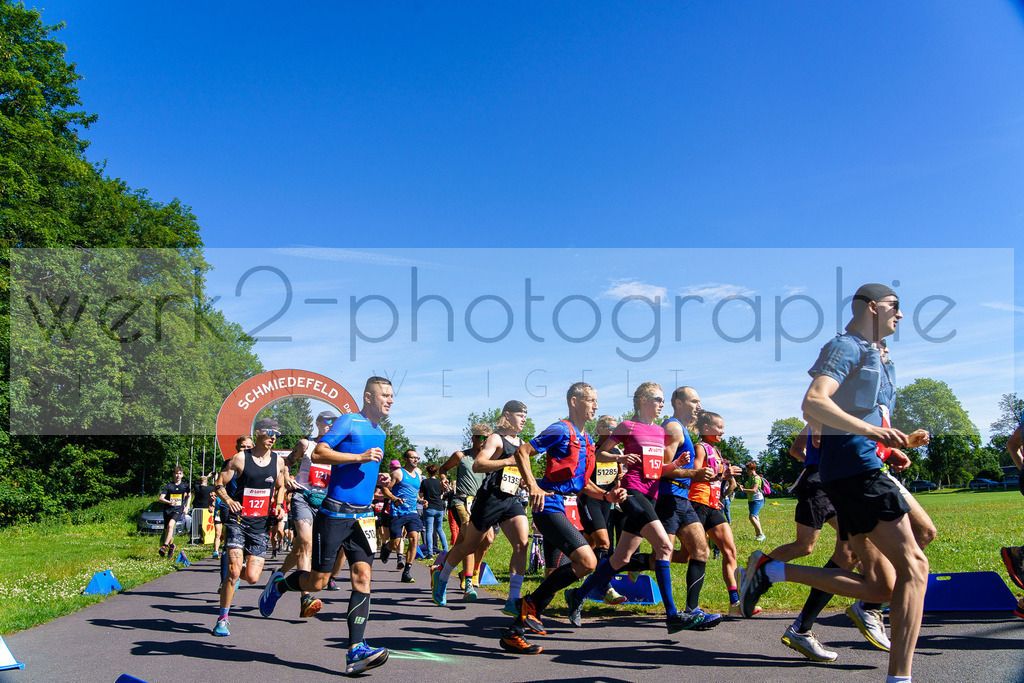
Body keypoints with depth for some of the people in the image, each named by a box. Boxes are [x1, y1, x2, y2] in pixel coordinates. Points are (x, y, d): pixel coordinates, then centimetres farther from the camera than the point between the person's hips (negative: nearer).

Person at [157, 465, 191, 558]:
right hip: (168, 509, 2)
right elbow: (161, 498, -5)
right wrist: (169, 502, -23)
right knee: (166, 530, 4)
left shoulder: (185, 486, 6)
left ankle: (164, 546, -26)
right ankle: (171, 546, 32)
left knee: (170, 524, -27)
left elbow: (189, 496, 24)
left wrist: (187, 507, 13)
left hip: (178, 509, -2)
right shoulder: (168, 486, 2)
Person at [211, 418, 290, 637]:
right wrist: (228, 500, -19)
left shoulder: (278, 461, 6)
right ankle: (222, 619, 3)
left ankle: (230, 576, 33)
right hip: (238, 520, -3)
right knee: (234, 572, -15)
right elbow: (219, 484, 1)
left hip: (261, 524, 3)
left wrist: (278, 505, 3)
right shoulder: (240, 458, -4)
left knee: (252, 578, -4)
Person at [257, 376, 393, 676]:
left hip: (363, 516, 6)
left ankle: (356, 651, -8)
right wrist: (360, 457, -19)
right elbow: (318, 453, -16)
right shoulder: (349, 421, -7)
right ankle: (279, 584, 32)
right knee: (317, 583, 1)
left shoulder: (381, 433, 18)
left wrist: (378, 479, 14)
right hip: (334, 513, -6)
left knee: (362, 578, -7)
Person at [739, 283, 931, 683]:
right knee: (913, 565, -14)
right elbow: (814, 403, -20)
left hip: (866, 466, 9)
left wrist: (890, 450, 16)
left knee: (881, 586, 5)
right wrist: (873, 431, -28)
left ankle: (772, 571, 6)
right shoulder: (846, 346, -4)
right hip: (854, 465, -9)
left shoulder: (874, 356, 26)